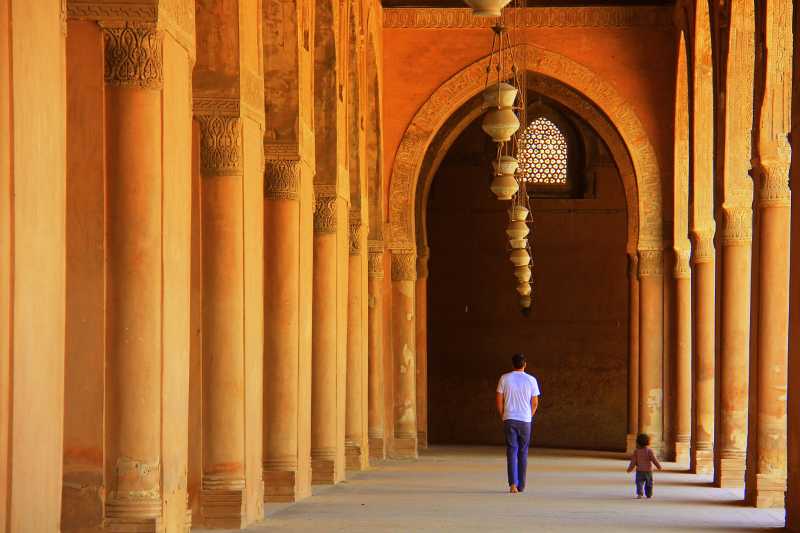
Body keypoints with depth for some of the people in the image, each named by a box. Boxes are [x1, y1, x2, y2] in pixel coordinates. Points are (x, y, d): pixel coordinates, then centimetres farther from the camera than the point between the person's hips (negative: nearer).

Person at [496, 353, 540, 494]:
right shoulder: (531, 380, -2)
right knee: (523, 452, 11)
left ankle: (513, 483, -16)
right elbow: (535, 403, 2)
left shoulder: (505, 378, -1)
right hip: (525, 420, 0)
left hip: (509, 419, 0)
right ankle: (521, 485, 16)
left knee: (512, 451, -1)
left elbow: (499, 400, 0)